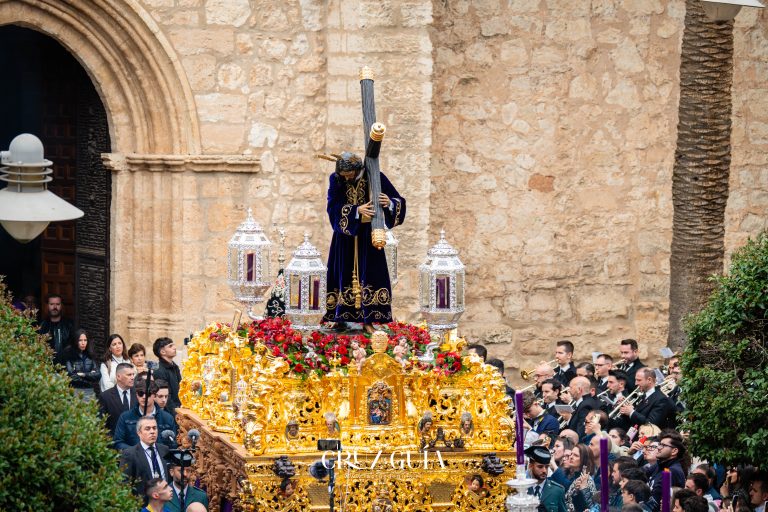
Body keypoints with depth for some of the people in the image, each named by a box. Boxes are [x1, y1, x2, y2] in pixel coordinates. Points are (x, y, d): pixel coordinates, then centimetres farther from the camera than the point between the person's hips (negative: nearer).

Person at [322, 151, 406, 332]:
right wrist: (357, 209, -29)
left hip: (367, 235, -1)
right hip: (345, 233, 1)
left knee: (368, 274, -2)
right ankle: (341, 318, 14)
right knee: (344, 275, 5)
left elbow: (398, 201, -10)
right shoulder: (335, 180, -7)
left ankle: (367, 320, 2)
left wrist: (390, 203, -34)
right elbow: (334, 206, -16)